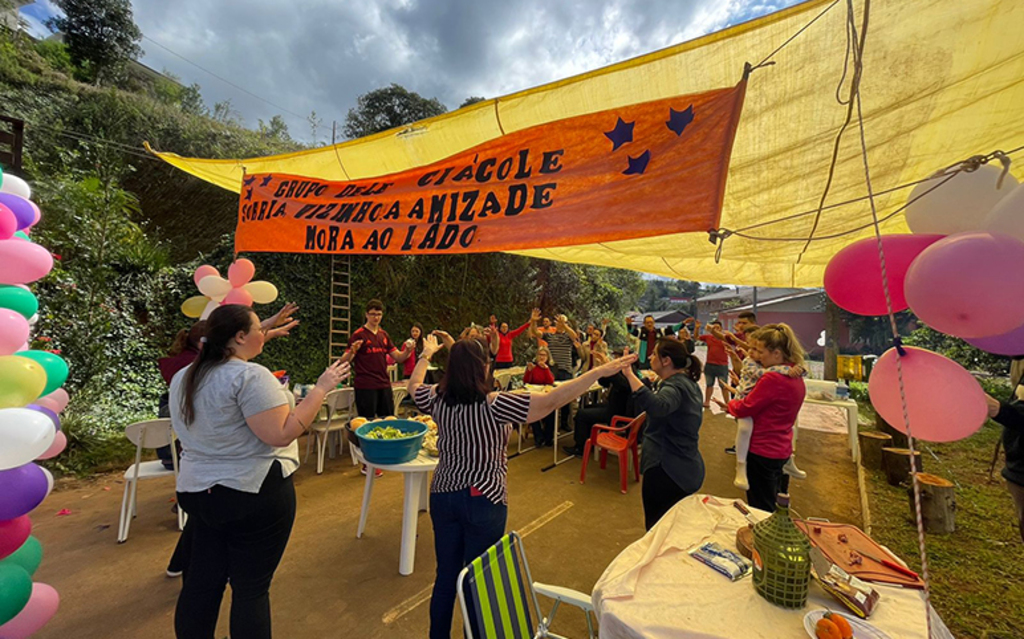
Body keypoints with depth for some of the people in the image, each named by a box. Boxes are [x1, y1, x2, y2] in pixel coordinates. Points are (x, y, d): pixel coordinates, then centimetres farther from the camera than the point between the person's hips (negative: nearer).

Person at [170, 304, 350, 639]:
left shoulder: (183, 378, 8)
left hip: (197, 491, 8)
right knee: (251, 588, 6)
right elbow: (281, 434, -26)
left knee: (202, 580, 19)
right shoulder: (250, 375, -21)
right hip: (254, 494, -8)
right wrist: (321, 388, -21)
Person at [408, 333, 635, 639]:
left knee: (446, 576, 22)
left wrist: (427, 353, 32)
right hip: (483, 502, -5)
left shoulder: (437, 398, -7)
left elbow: (413, 385, 16)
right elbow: (551, 401, -28)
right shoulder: (493, 404, -24)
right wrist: (600, 372, -27)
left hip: (443, 496, 5)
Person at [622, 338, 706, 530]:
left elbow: (658, 407, -46)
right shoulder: (687, 382, 10)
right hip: (683, 468, 10)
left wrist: (630, 374, -49)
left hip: (667, 470, -10)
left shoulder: (675, 386, -21)